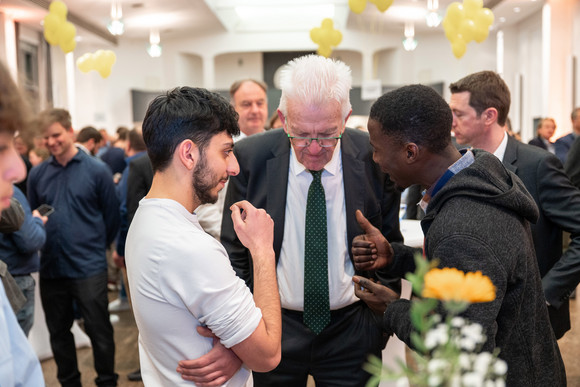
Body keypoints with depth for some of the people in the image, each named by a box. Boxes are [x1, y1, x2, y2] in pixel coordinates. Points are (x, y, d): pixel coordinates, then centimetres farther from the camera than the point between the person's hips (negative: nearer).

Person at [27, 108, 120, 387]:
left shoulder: (96, 170, -5)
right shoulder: (37, 174, 5)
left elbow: (111, 216, 0)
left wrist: (96, 247, 6)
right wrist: (40, 240, 3)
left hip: (89, 269, -4)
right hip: (51, 268, 4)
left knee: (98, 330, 5)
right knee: (58, 332, 16)